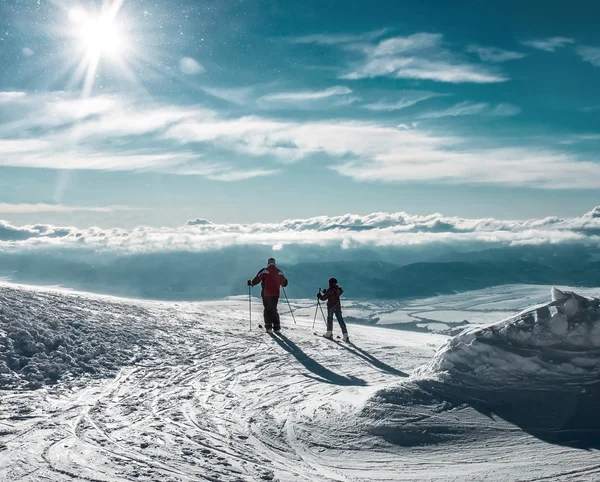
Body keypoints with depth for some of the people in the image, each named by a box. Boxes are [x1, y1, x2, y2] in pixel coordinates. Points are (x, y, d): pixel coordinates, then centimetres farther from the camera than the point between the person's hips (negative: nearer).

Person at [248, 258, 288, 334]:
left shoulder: (264, 271, -5)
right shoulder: (279, 272, 5)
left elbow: (257, 279, -8)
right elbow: (285, 283, 13)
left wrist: (251, 283, 10)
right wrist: (281, 284, 36)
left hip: (266, 294, -3)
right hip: (275, 294, 3)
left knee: (267, 310, 6)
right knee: (274, 310, 13)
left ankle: (269, 327, 0)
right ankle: (277, 327, 7)